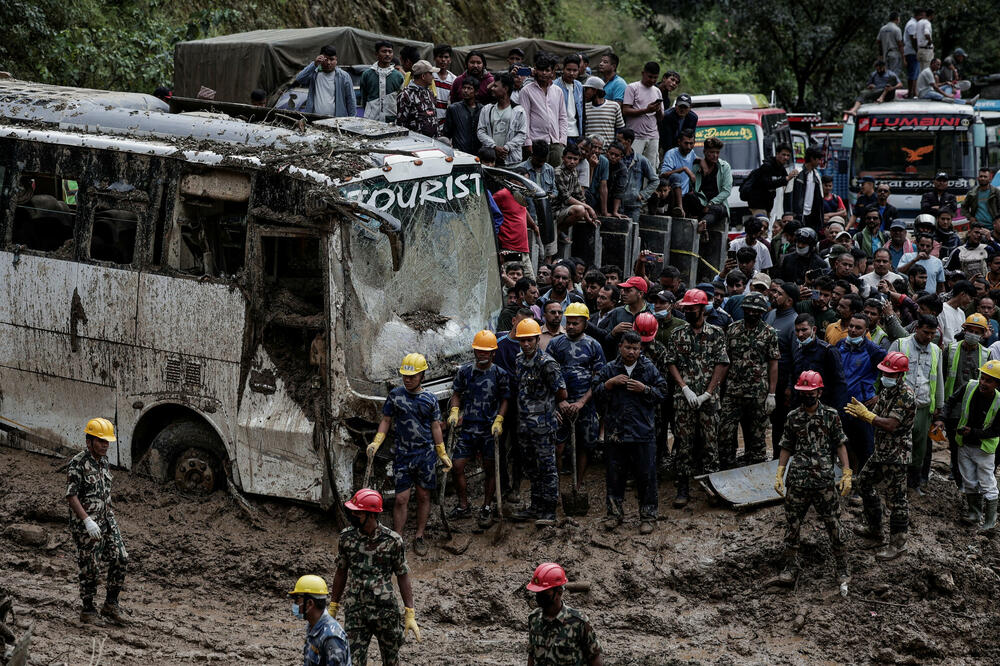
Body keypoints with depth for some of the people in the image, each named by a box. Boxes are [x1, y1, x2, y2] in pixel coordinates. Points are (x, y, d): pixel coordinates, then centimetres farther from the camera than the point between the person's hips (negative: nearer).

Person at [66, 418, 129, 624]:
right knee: (90, 568, -1)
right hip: (85, 525, -7)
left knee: (121, 559, 0)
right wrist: (87, 521, -28)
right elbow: (71, 496, -20)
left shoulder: (104, 461, 10)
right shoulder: (77, 464, -14)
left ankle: (111, 604, 12)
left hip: (107, 521, 7)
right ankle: (88, 611, 13)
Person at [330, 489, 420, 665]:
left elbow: (402, 576, -1)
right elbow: (341, 573, 11)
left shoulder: (392, 540, -8)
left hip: (386, 611, -1)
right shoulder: (346, 537, 0)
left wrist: (410, 615, -5)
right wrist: (333, 608, 14)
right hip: (355, 611, 1)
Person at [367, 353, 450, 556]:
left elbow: (435, 427, 8)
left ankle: (419, 537, 22)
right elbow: (386, 421, 7)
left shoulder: (430, 399, 2)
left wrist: (443, 454, 9)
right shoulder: (395, 395, 0)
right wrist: (376, 443, -6)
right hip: (403, 454, -1)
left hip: (426, 454, 1)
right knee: (401, 498, -4)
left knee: (424, 496, 8)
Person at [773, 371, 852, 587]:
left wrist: (847, 474, -5)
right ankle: (791, 567, 16)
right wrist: (779, 475, 4)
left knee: (833, 524, 2)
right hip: (797, 480, 2)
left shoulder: (831, 415, 1)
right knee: (793, 524, 5)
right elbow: (786, 448, 12)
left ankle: (843, 567, 14)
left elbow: (840, 445, 2)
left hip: (824, 481, -2)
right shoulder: (793, 417, 7)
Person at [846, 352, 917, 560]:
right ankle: (874, 529, 37)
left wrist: (866, 415, -29)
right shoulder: (886, 389, 7)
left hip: (896, 455, -10)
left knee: (896, 497, -3)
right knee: (865, 481, 23)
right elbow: (877, 415, 14)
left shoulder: (905, 395, -22)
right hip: (881, 451, 10)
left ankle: (898, 543, 6)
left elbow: (890, 425, -29)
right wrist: (860, 412, -1)